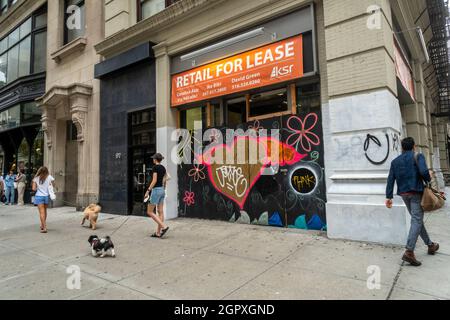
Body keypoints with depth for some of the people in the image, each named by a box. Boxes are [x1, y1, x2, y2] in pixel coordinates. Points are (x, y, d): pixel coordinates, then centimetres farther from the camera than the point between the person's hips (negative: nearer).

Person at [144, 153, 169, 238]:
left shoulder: (155, 167, -12)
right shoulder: (163, 168, 11)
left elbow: (154, 181, -18)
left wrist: (148, 190, -16)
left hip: (156, 190, -8)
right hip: (162, 190, 9)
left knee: (150, 212, 1)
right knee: (160, 212, 7)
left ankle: (164, 226, -8)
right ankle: (158, 233, 11)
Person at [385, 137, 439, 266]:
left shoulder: (395, 161, 10)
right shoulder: (418, 156, -3)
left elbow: (390, 179, 4)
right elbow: (424, 171, -21)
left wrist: (389, 197, 3)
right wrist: (428, 179, 2)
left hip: (403, 194, 5)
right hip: (416, 192, -5)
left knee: (417, 218, 19)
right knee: (416, 220, -7)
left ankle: (430, 245, 32)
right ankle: (409, 252, -16)